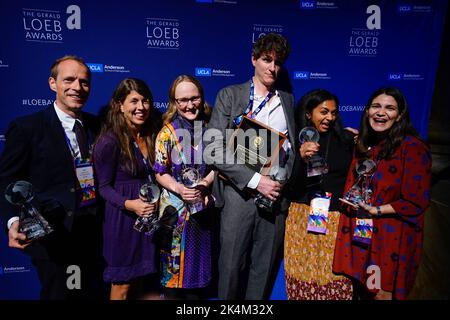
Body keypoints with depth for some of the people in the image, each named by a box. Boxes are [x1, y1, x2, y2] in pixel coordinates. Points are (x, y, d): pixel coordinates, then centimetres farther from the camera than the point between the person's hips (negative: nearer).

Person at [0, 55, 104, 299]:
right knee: (59, 293, 12)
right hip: (51, 237, -4)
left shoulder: (96, 125, 6)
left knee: (94, 293, 19)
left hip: (93, 233, 5)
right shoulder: (26, 127, -8)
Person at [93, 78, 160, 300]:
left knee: (140, 276, 19)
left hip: (149, 214, 7)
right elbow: (104, 187, -12)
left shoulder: (150, 135, 6)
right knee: (123, 283, 9)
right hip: (123, 217, -6)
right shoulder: (109, 141, -15)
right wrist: (128, 204, -27)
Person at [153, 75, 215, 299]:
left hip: (203, 205, 3)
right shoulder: (167, 132, -7)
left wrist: (204, 184, -13)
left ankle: (196, 294, 34)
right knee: (175, 262, 7)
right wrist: (180, 189, -22)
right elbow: (160, 173, -6)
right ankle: (172, 294, 28)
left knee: (199, 258, 15)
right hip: (176, 205, -3)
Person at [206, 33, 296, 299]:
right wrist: (255, 180, -14)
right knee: (232, 265, 6)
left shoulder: (287, 100, 13)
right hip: (239, 194, -3)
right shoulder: (230, 95, 1)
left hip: (276, 195, 3)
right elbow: (215, 150, -9)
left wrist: (282, 180, -2)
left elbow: (292, 146, 17)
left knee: (264, 270, 11)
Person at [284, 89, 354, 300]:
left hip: (338, 221, 1)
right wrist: (302, 159, -18)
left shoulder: (346, 140, 4)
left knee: (336, 280, -1)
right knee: (303, 279, 5)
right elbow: (291, 187, -5)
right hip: (303, 220, 0)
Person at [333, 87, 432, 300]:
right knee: (361, 291, 13)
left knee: (382, 294, 3)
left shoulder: (412, 147, -12)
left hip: (393, 237, -5)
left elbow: (417, 202, -14)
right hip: (362, 235, 6)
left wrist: (377, 210, -15)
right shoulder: (364, 145, 8)